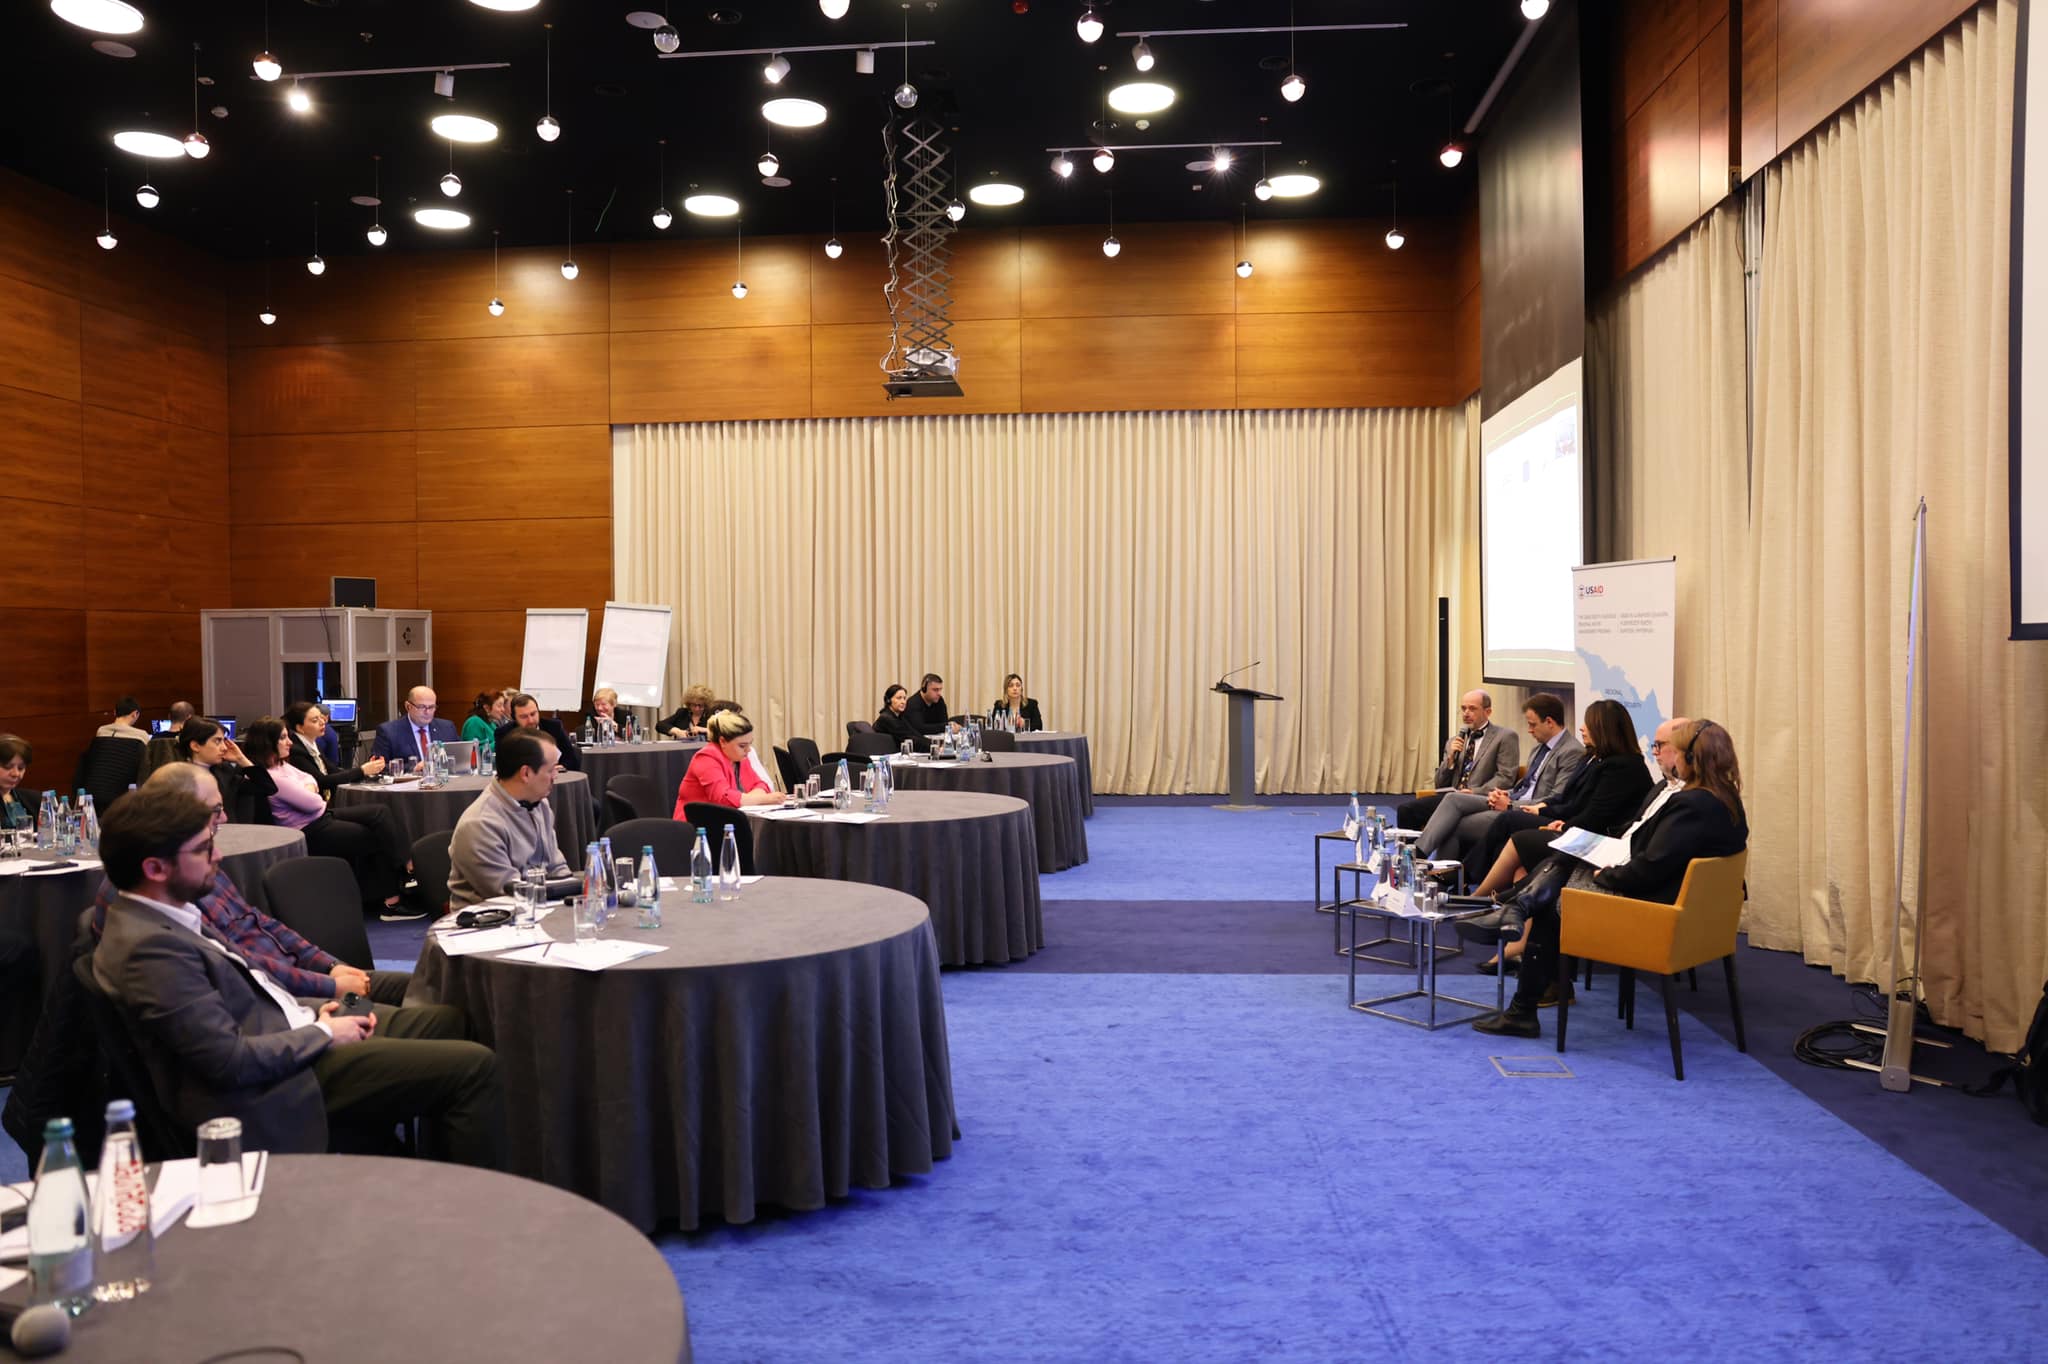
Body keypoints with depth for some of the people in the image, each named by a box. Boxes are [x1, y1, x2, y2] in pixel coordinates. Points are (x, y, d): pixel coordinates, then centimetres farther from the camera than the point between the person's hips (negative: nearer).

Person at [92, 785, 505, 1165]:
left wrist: (313, 1013, 5)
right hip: (285, 1079, -11)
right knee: (474, 1066, -13)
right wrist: (324, 1033, -13)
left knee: (445, 1020, 19)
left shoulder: (166, 917, 6)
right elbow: (231, 1060, -26)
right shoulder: (149, 946, -25)